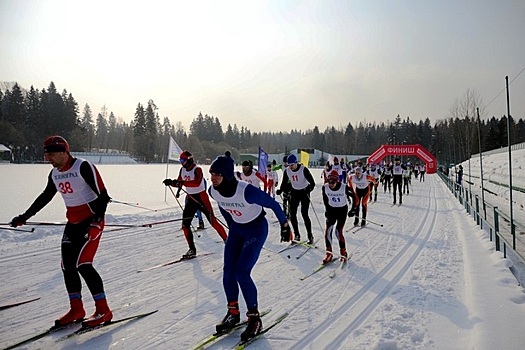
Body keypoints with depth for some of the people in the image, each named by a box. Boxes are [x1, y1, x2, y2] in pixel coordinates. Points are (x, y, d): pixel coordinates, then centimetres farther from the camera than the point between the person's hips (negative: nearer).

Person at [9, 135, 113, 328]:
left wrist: (97, 219, -29)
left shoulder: (83, 167, -16)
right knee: (68, 267, 6)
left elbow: (102, 195, -18)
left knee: (83, 264, -15)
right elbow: (45, 197, 23)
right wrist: (24, 216, 26)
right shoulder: (54, 174, 8)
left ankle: (103, 311, -6)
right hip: (73, 224, 8)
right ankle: (76, 310, 21)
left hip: (92, 221, -8)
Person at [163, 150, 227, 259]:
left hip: (202, 198, -7)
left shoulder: (197, 169, -18)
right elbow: (179, 183, 14)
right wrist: (171, 182, -6)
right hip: (190, 198, 7)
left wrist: (182, 182, -40)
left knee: (213, 221, -3)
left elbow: (197, 183, -34)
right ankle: (192, 249, 7)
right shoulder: (182, 170, 5)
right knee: (185, 224, -1)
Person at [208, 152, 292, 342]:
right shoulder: (213, 191, -16)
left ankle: (254, 318, 5)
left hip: (257, 229, -6)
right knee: (228, 272, 1)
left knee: (241, 273, -13)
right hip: (236, 228, 6)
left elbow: (273, 204, -21)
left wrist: (285, 225, -9)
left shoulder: (247, 191, -35)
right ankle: (233, 312, 22)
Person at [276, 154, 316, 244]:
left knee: (304, 214, -11)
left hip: (304, 192, -5)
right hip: (294, 192, 5)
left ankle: (310, 236, -1)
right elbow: (284, 183, 5)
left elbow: (312, 182, -20)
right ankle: (297, 235, 13)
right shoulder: (287, 171, -6)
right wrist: (280, 190, -13)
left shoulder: (303, 169, -20)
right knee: (292, 214, 0)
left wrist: (309, 189, -39)